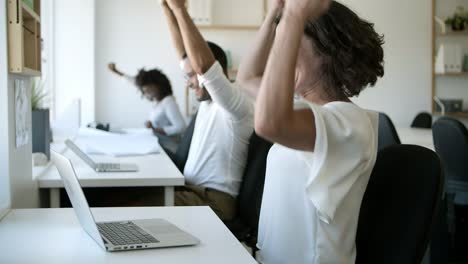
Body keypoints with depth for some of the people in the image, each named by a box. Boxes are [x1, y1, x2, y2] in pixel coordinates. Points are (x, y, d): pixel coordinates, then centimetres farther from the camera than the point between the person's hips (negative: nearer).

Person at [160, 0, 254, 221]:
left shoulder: (238, 105, -14)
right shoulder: (208, 100, 12)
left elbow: (203, 64, -29)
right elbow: (184, 54, 14)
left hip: (213, 201, -9)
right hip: (191, 189, 9)